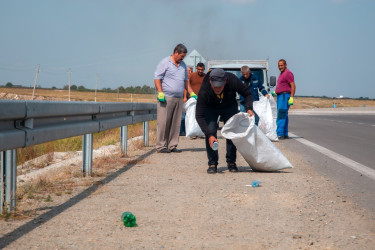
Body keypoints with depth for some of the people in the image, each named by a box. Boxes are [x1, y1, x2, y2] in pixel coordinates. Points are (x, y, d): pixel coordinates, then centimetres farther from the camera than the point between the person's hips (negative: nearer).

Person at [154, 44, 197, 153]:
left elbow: (185, 81, 28)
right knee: (163, 122, -7)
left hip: (179, 99, 7)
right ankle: (161, 146, -3)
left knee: (176, 123, 6)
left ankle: (172, 145, 11)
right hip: (166, 98, -7)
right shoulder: (165, 63, -2)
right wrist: (160, 93, -15)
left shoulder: (183, 65, 19)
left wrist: (191, 93, 19)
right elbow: (157, 78, -6)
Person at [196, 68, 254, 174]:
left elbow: (247, 94, -14)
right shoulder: (204, 91, -38)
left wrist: (248, 108, -32)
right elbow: (199, 116, -33)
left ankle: (231, 162, 6)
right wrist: (209, 135, -41)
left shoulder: (233, 81, -35)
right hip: (210, 108, -1)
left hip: (229, 105, 2)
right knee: (210, 131, -17)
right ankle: (212, 164, -8)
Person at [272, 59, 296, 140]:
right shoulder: (281, 74, 20)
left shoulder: (288, 73, -10)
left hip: (285, 96, -10)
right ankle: (285, 134, 13)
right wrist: (275, 92, 17)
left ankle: (280, 134, -19)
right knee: (284, 116, 10)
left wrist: (291, 98, -22)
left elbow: (293, 86, -16)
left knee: (281, 116, -15)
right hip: (280, 96, 10)